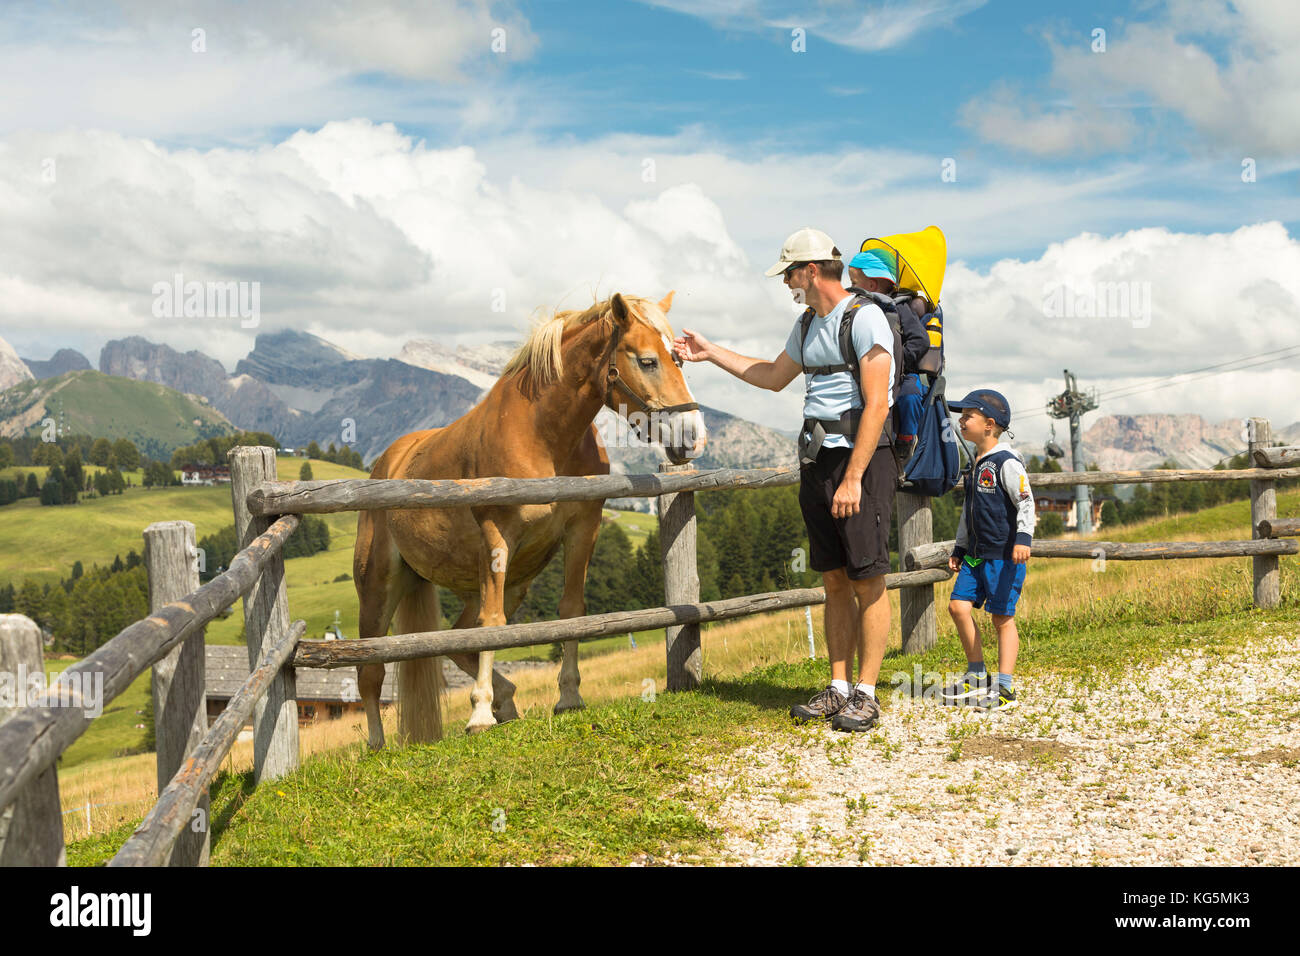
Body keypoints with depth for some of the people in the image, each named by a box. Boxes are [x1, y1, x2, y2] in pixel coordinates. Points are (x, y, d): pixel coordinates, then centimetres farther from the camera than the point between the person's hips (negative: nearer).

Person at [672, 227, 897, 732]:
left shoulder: (864, 317, -11)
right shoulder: (808, 324, 16)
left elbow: (876, 404, -18)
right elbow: (774, 376, 33)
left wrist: (853, 478, -22)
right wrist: (708, 352, 31)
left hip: (861, 460, -8)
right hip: (818, 462, 8)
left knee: (868, 580, -3)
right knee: (834, 580, 10)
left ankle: (866, 695, 2)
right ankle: (838, 688, 16)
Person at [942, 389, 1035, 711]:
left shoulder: (1006, 462, -11)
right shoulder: (976, 464, 16)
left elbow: (1026, 502, -16)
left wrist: (1023, 538, -29)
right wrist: (959, 548, 25)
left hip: (1004, 554, -8)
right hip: (976, 553, 8)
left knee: (1002, 617, -5)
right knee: (958, 606, 2)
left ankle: (1004, 687, 0)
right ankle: (977, 677, 15)